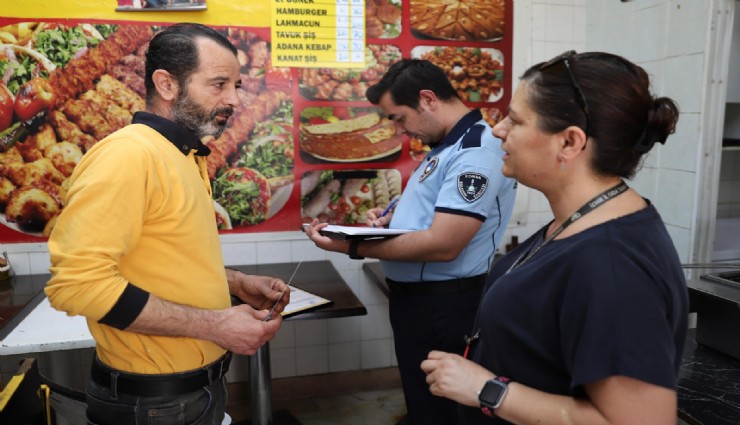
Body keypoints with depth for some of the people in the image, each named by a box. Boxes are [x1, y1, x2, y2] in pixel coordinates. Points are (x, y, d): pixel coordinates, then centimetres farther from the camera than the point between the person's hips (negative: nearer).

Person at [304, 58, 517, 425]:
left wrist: (352, 247, -24)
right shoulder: (445, 146, 11)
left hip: (443, 305, -10)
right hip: (414, 296, 10)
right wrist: (390, 219, 2)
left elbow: (442, 245, -28)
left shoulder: (476, 151, -22)